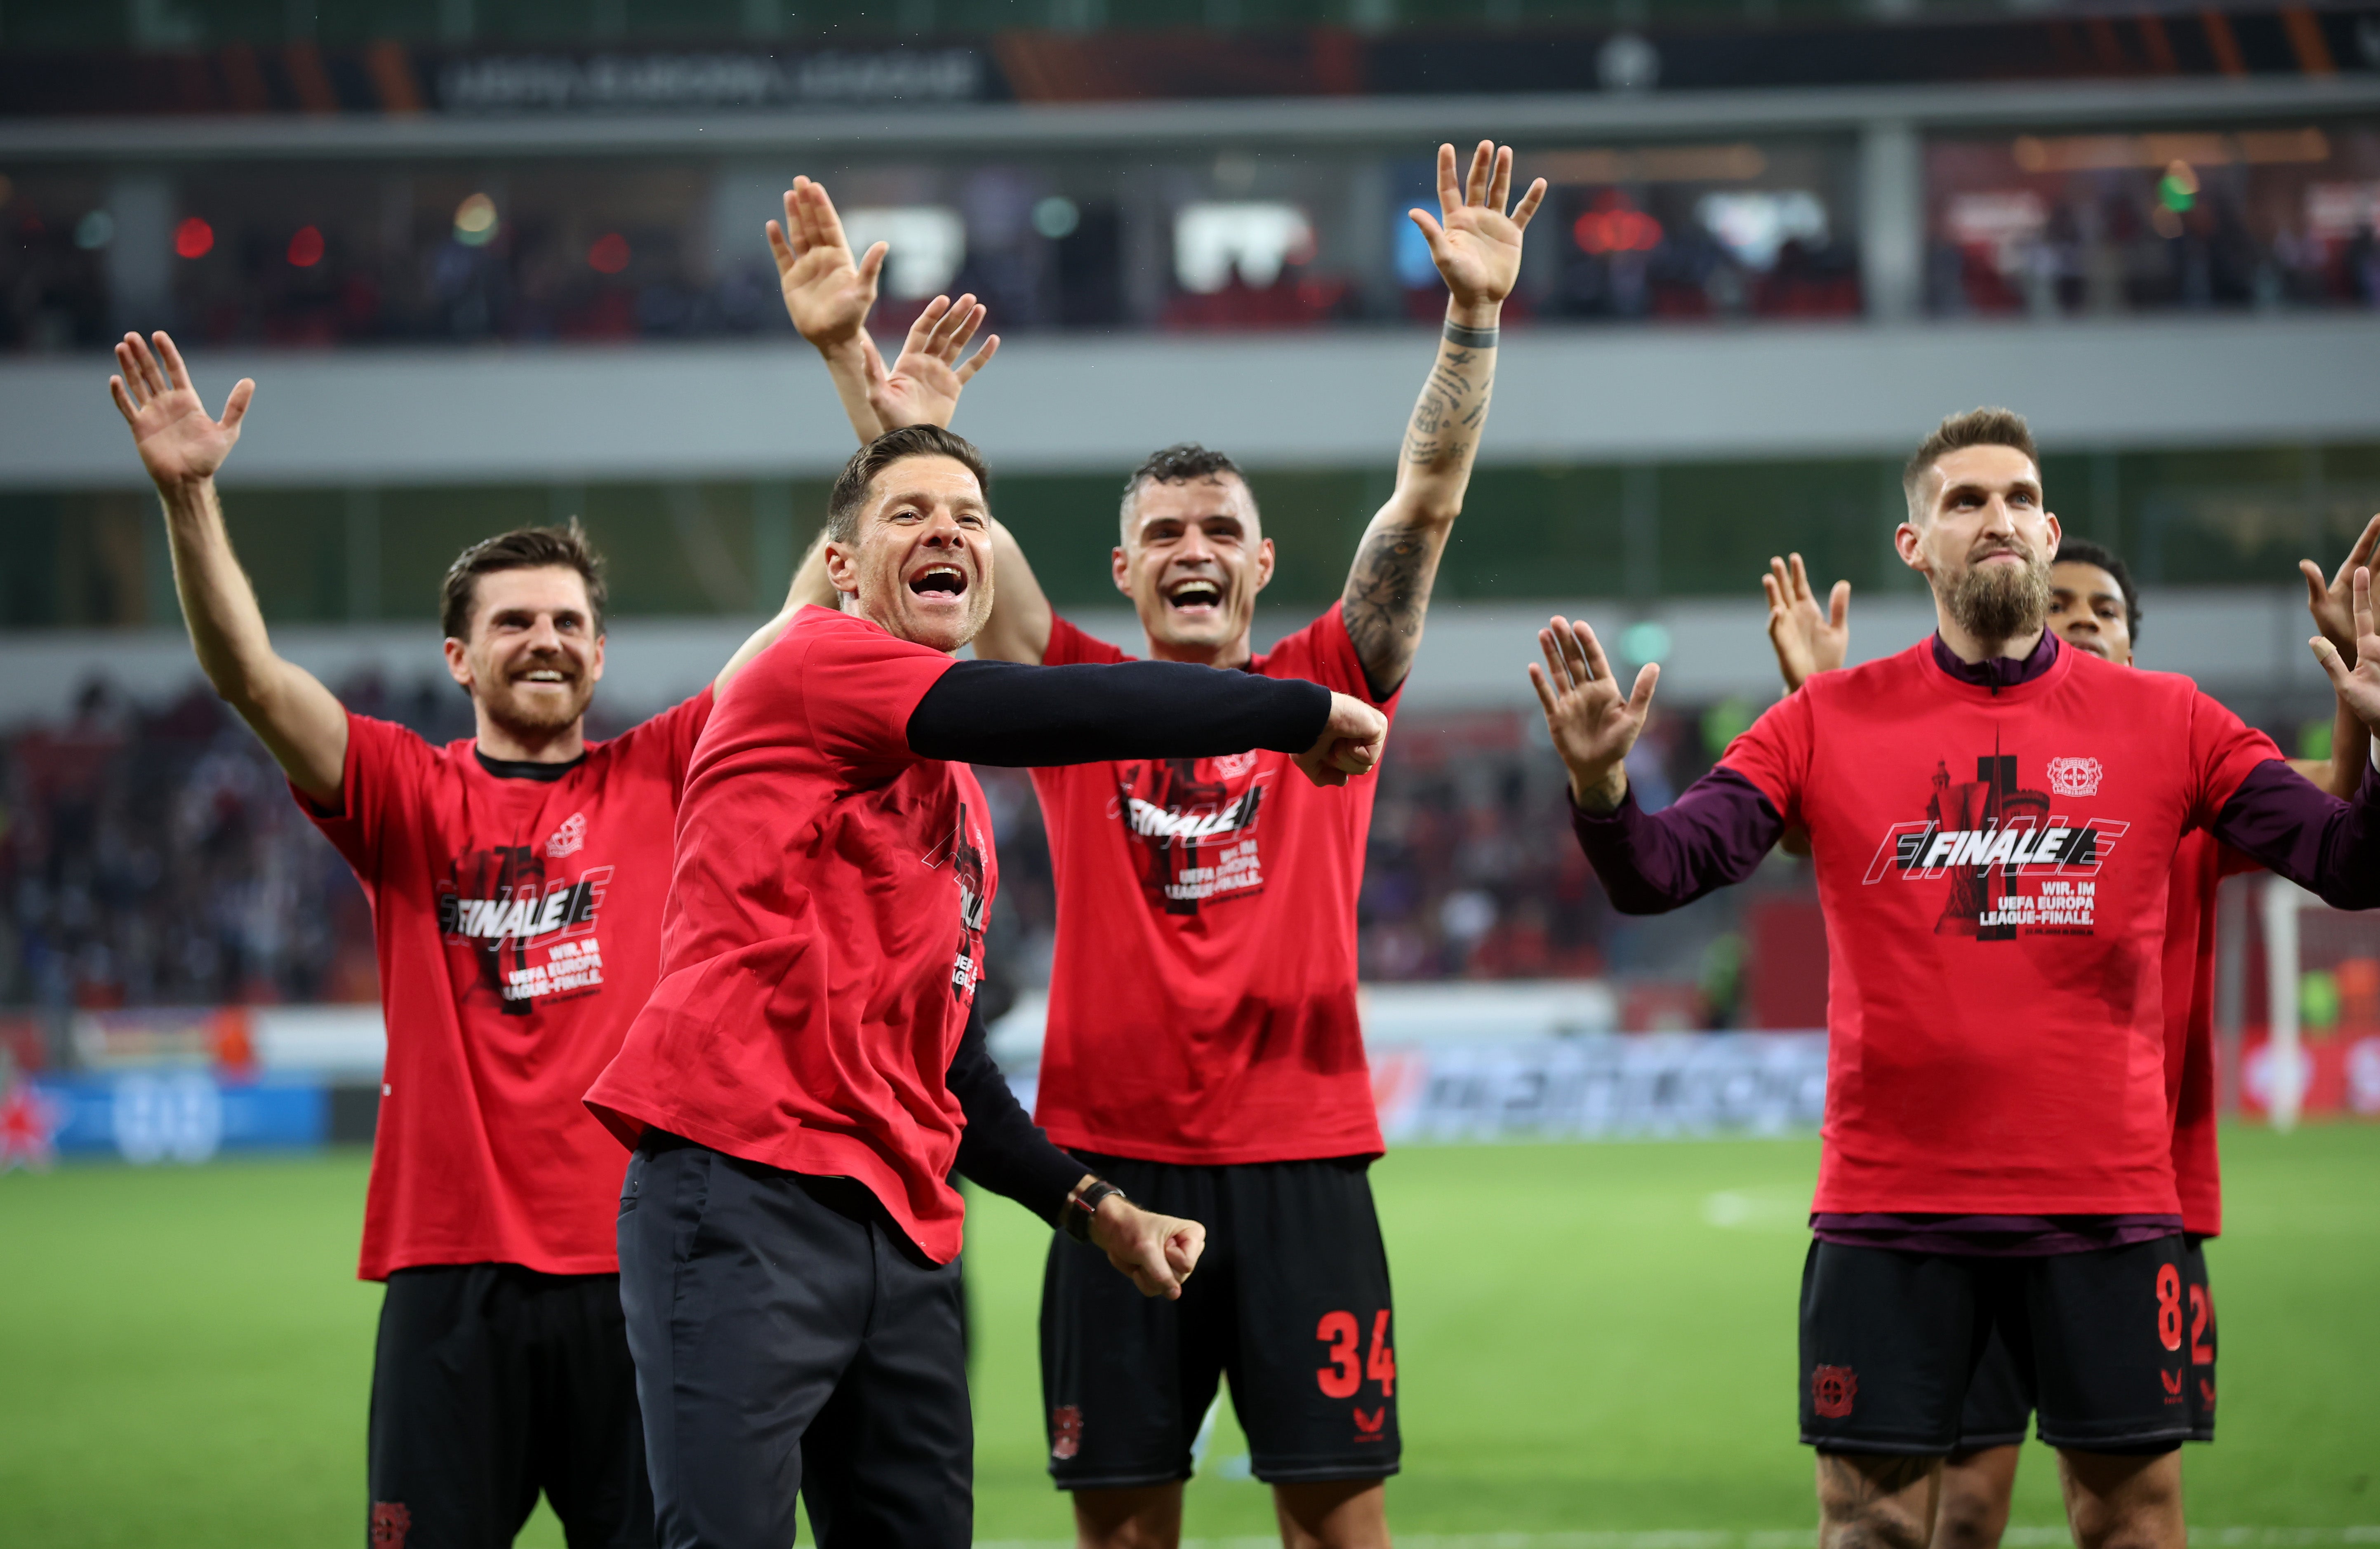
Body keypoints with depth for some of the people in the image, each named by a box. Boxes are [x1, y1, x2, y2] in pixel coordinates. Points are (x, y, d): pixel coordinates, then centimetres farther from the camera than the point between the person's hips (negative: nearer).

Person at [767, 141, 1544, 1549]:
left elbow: (1426, 505, -1)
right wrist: (847, 350, -6)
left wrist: (1476, 319, -11)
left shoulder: (1328, 691, 7)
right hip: (1117, 1157, 1)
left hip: (1303, 1164, -1)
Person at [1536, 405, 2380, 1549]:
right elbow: (1658, 873, -4)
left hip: (2105, 1207, 0)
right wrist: (1600, 787, -25)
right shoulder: (1829, 723, 3)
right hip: (1889, 1212, 0)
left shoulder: (2164, 722, 4)